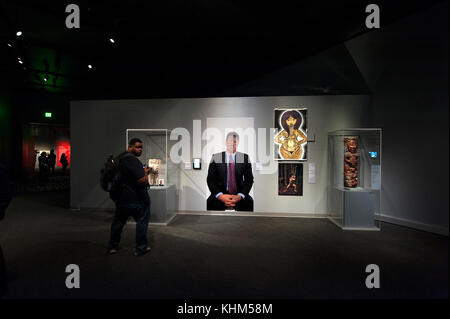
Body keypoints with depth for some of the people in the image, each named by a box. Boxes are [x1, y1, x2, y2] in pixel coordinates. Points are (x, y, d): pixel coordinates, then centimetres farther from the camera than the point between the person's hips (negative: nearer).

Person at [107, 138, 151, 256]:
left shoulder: (120, 157, 11)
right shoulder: (132, 160, -21)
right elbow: (142, 180, -27)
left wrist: (143, 171, 14)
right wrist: (146, 173, -7)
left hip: (120, 197, 9)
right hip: (136, 198, -9)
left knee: (119, 221, 21)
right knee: (142, 221, 7)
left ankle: (112, 246, 32)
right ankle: (141, 248, 14)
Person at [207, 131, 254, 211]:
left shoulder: (245, 158, 6)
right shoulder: (216, 157, 4)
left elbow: (249, 180, 5)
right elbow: (210, 179, 2)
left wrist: (239, 196, -11)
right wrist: (220, 196, -14)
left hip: (239, 195, 1)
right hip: (219, 195, -1)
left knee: (249, 202, -29)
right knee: (210, 203, -31)